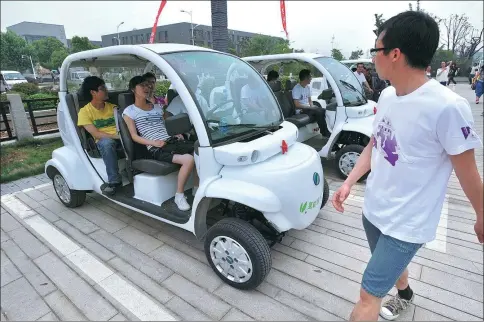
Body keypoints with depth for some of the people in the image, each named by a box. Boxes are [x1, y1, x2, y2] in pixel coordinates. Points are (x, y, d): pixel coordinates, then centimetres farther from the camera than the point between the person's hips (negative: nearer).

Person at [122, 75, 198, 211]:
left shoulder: (158, 107, 25)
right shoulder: (129, 111, 6)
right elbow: (135, 136, 0)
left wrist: (176, 134, 6)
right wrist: (154, 143, -17)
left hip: (171, 141, 6)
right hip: (157, 149, -6)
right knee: (189, 159, -32)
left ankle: (196, 188, -3)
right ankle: (179, 195, -15)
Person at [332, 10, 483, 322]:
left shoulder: (447, 108, -25)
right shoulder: (387, 96, -2)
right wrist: (349, 182, 2)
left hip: (406, 224, -7)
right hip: (373, 209, 7)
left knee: (368, 295, 3)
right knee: (390, 264, 32)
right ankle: (405, 296, 63)